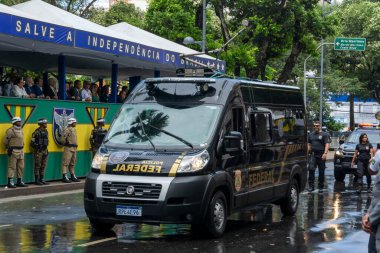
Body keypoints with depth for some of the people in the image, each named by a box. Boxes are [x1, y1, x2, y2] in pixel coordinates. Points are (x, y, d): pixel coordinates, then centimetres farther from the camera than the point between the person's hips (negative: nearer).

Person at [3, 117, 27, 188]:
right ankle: (10, 182, -5)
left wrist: (22, 148, 15)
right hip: (13, 151, -8)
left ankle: (19, 181, 20)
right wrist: (9, 148, 0)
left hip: (21, 150, 8)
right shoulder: (11, 130, -12)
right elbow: (6, 141, -8)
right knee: (12, 167, -7)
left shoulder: (20, 130, 13)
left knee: (21, 167, 11)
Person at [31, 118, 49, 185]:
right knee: (37, 166, -2)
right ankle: (36, 180, 2)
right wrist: (38, 146, -21)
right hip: (38, 152, -8)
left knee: (43, 166, 10)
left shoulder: (45, 131, 13)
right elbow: (32, 143, -14)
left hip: (45, 151, 8)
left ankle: (41, 180, 16)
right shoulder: (37, 132, -13)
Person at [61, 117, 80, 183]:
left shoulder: (74, 129, 17)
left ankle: (73, 176, 23)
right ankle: (64, 177, -13)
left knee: (72, 163, 16)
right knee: (66, 163, -9)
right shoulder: (67, 130, -12)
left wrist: (75, 145, 15)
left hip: (74, 148, 10)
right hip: (68, 148, -10)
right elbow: (63, 138, -19)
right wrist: (65, 143, -6)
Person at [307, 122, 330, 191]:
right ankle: (311, 186, -2)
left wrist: (325, 153, -19)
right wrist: (308, 153, 10)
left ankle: (320, 186, 12)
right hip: (312, 155, 3)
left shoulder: (324, 134, 2)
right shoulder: (311, 134, 16)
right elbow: (309, 144, 20)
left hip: (321, 155, -3)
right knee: (311, 171, -4)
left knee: (321, 171, 3)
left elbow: (326, 144, -6)